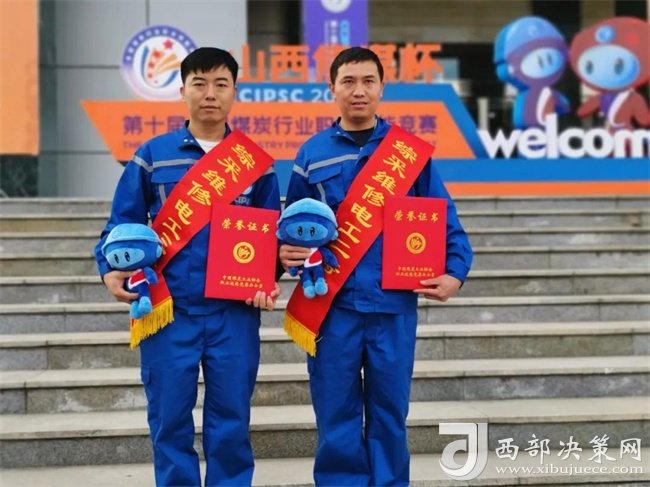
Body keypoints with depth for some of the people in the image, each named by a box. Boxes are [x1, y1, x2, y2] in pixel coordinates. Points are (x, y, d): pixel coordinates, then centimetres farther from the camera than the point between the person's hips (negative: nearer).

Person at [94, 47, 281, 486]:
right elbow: (123, 224, 7)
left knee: (231, 423, 6)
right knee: (170, 421, 5)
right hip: (168, 309, 0)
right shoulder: (152, 155, 4)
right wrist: (111, 270, -10)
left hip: (235, 312, 0)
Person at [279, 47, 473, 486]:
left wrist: (455, 271, -7)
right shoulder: (312, 154, 6)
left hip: (394, 304, 0)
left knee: (390, 412, 9)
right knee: (336, 416, 5)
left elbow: (444, 219, 5)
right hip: (331, 304, 0)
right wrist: (286, 252, -9)